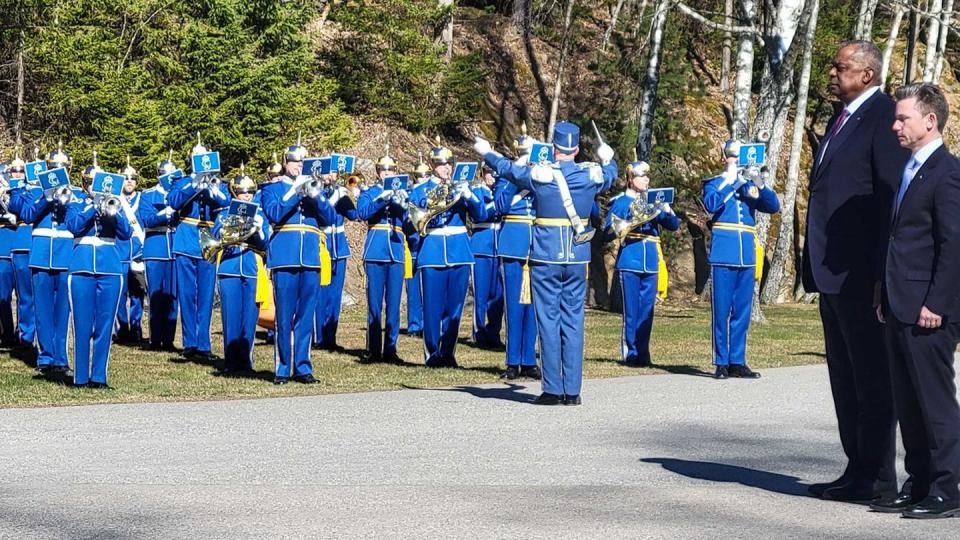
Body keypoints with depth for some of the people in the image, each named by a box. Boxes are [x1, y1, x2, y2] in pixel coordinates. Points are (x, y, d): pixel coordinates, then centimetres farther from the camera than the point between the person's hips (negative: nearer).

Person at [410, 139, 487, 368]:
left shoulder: (461, 186, 9)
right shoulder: (420, 190, 4)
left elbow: (481, 215, 0)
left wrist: (468, 195, -16)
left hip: (459, 252, 2)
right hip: (432, 253, -2)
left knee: (454, 306, 4)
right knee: (433, 307, -3)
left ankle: (448, 353, 13)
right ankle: (432, 355, 6)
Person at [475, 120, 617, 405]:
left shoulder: (539, 174, -8)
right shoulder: (591, 174, 0)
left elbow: (506, 168, 12)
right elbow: (610, 173, 25)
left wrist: (486, 152, 33)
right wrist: (607, 157, 49)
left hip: (546, 256, -2)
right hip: (578, 257, 2)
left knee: (548, 320, 2)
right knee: (573, 320, 6)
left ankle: (552, 389, 1)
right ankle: (572, 390, 6)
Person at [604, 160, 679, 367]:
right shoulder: (620, 202, 1)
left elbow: (674, 225, 11)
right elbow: (608, 233, -2)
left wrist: (668, 212, -9)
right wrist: (627, 224, -18)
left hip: (650, 264, 4)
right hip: (630, 262, -4)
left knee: (647, 311, 5)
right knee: (631, 311, -3)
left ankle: (642, 353, 12)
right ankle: (631, 354, 2)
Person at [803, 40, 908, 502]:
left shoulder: (884, 117, -11)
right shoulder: (841, 119, 17)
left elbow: (893, 196, -16)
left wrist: (882, 272, -19)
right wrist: (815, 265, 17)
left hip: (861, 274, -10)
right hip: (832, 273, 10)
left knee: (873, 377, -2)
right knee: (845, 378, 13)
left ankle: (877, 476, 3)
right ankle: (857, 470, 20)